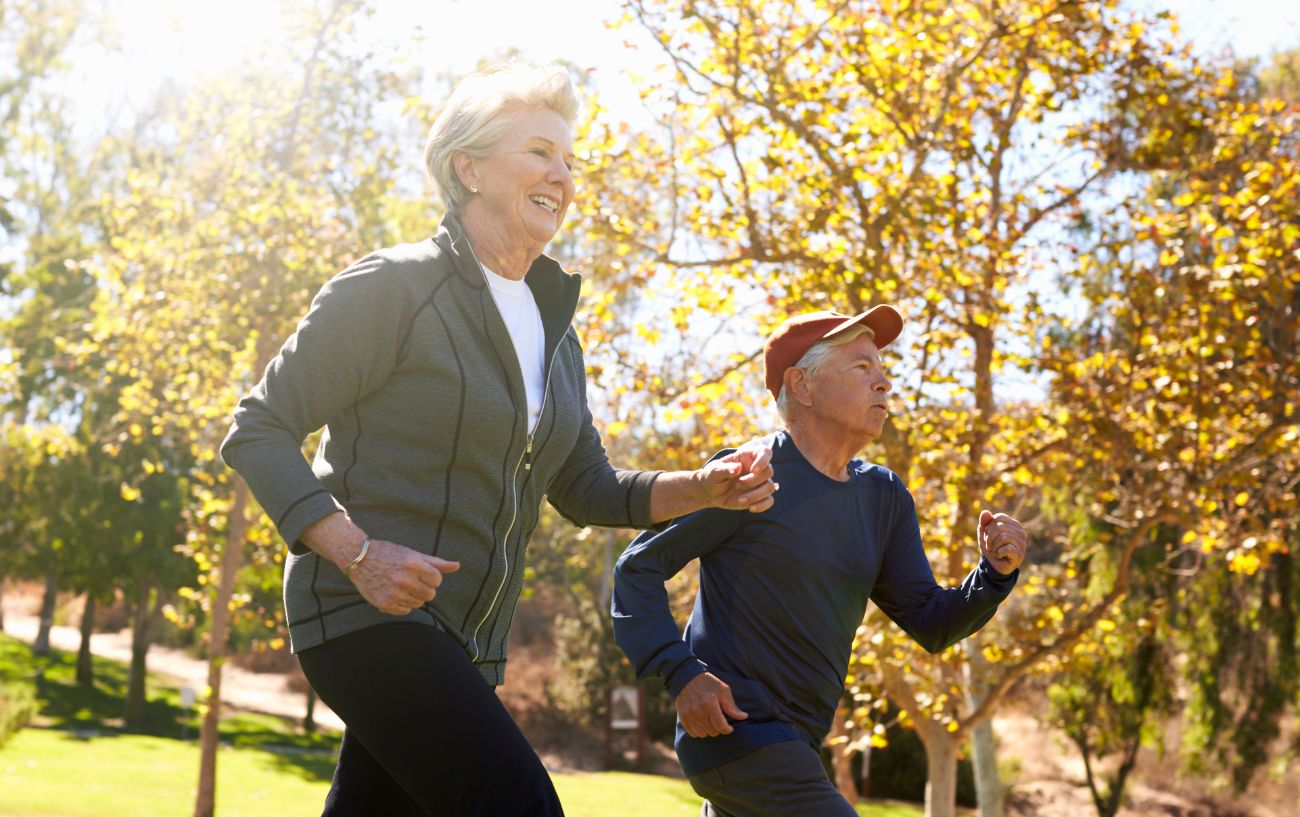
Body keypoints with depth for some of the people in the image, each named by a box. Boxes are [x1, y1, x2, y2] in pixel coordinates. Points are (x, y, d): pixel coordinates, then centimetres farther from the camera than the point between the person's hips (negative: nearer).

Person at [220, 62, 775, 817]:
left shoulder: (553, 327, 14)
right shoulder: (394, 287, -9)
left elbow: (585, 490, 17)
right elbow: (258, 430, -10)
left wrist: (706, 489, 0)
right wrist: (358, 554, -23)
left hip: (465, 641, 8)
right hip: (368, 608, -8)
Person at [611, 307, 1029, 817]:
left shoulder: (884, 497, 9)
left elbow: (931, 625, 9)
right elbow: (639, 567, -9)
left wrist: (995, 573, -9)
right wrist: (683, 675, -21)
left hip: (794, 744, 8)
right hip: (735, 728, -8)